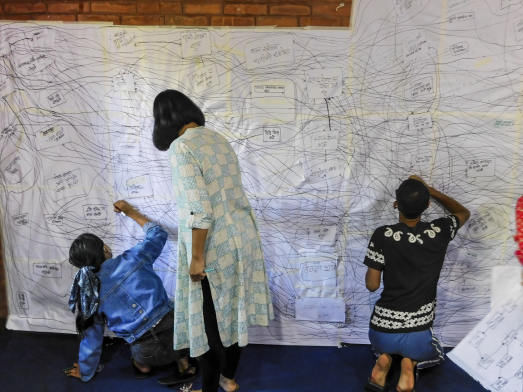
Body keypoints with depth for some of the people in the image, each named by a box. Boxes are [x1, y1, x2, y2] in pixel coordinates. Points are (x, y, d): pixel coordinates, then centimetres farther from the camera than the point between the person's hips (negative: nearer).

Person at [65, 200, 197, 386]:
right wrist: (131, 212, 27)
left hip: (148, 353, 2)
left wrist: (85, 372, 35)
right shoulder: (130, 259, -4)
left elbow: (92, 337, 16)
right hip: (174, 331, -2)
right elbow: (158, 234, 14)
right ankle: (184, 365, 25)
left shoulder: (90, 295, 5)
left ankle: (142, 366, 29)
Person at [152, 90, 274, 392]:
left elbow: (199, 208, -23)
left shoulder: (182, 147, -16)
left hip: (215, 246, -8)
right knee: (234, 310, 21)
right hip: (244, 236, 8)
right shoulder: (217, 138, 9)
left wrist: (197, 257, -15)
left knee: (210, 320, 10)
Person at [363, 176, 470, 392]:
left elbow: (372, 285, -8)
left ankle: (384, 357, 5)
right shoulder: (440, 231, -9)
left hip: (382, 333, 0)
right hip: (418, 336, 0)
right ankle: (411, 361, 3)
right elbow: (464, 212, 15)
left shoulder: (382, 235, -15)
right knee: (436, 353, 37)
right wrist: (429, 190, 16)